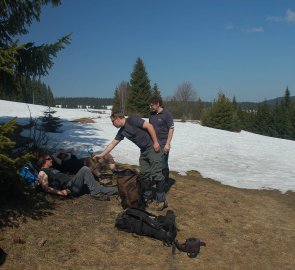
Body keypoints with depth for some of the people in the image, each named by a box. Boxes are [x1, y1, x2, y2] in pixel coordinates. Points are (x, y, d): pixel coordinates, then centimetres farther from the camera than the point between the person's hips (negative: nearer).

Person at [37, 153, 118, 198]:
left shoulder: (51, 169, 28)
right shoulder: (42, 173, -1)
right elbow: (46, 188, -11)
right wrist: (60, 192, -20)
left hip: (72, 183, 9)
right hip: (69, 188, -9)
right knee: (85, 169, -20)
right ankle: (96, 192, -17)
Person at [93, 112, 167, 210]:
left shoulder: (132, 120, -14)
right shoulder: (121, 131, 10)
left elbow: (149, 126, -18)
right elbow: (112, 144, 17)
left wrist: (156, 142, -19)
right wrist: (101, 155, 19)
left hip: (153, 148, -9)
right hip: (143, 151, 9)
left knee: (156, 174, -11)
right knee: (144, 175, 8)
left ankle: (162, 200, -4)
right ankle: (147, 195, 23)